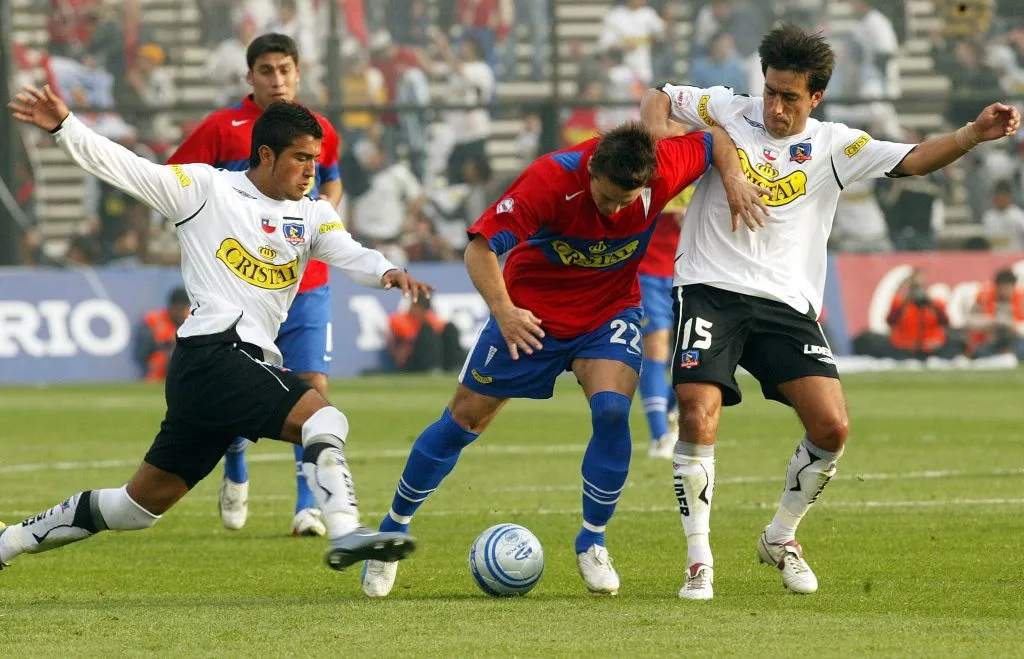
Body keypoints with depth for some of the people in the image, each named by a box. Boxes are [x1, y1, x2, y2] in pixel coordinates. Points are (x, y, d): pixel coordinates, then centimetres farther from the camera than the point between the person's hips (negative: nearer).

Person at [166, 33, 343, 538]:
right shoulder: (223, 128, -5)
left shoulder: (319, 131, 6)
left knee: (313, 386, -11)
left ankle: (309, 505, -6)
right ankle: (235, 476, 36)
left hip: (307, 284, 2)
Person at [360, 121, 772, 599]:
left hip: (609, 313, 2)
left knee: (612, 410, -24)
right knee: (463, 421, 6)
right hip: (529, 315, -1)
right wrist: (503, 311, -44)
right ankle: (394, 528, 25)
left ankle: (592, 544, -5)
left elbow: (716, 142, -2)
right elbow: (480, 248, -31)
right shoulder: (551, 178, -31)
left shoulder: (663, 171, -22)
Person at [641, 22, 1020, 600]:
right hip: (709, 291, -1)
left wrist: (974, 134, -17)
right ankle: (699, 562, -5)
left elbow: (911, 161, -2)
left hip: (786, 306, 2)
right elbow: (659, 98, 19)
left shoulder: (832, 146, 6)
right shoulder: (727, 112, 6)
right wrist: (658, 130, -4)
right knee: (698, 417, -19)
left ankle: (781, 538, 15)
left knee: (832, 427, -11)